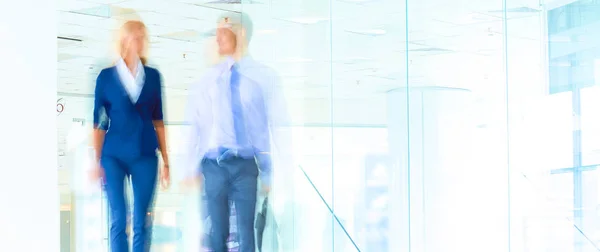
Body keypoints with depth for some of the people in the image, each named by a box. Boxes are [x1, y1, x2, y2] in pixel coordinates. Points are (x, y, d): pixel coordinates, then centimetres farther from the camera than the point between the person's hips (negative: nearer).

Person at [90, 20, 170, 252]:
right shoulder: (106, 77, 1)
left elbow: (158, 120, 10)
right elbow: (99, 122, 3)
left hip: (145, 156, 2)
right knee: (119, 220, -2)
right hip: (114, 156, -2)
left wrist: (165, 160, 8)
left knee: (141, 222, 2)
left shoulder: (153, 76, 7)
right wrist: (97, 162, 0)